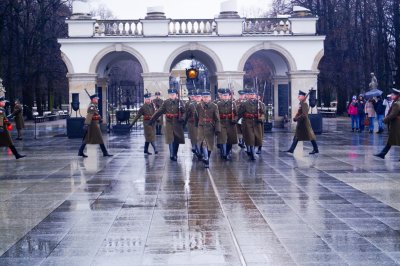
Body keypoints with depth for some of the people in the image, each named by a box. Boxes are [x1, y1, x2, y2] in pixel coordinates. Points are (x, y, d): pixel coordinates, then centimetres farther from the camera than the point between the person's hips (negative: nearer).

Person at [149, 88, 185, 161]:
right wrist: (152, 120, -3)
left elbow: (184, 112, -3)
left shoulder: (180, 102, -1)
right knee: (171, 139, -7)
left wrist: (182, 118, -24)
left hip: (178, 123, 1)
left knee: (177, 140, 7)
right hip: (169, 123, -1)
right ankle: (172, 155, -4)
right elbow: (159, 112, 0)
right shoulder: (166, 103, 0)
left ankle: (175, 155, 21)